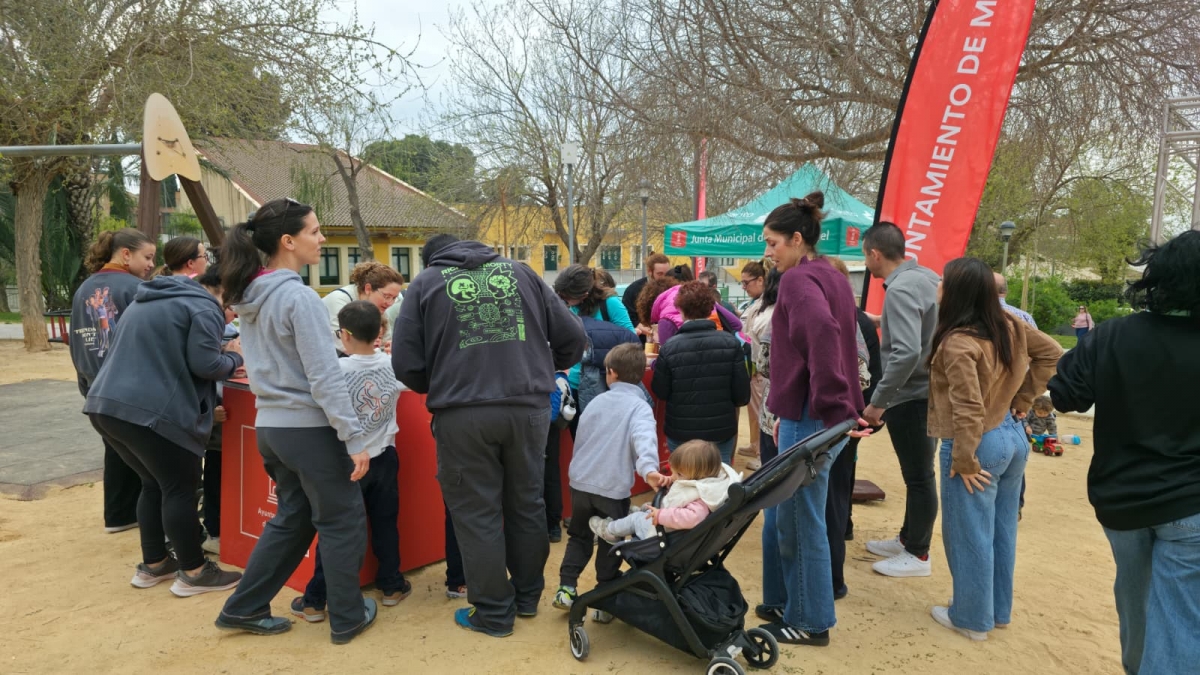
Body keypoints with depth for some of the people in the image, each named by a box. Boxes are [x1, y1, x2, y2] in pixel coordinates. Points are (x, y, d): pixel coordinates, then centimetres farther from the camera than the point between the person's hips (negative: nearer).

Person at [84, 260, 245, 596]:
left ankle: (153, 565, 28)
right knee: (180, 489, 2)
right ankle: (193, 572, 11)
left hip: (105, 404, 9)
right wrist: (234, 358, 7)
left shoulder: (149, 300, 25)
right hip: (151, 412, -9)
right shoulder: (204, 308, -5)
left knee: (154, 484, 20)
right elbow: (204, 364, -13)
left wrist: (219, 352, 24)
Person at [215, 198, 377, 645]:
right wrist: (355, 438, -19)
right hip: (309, 428, -8)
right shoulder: (298, 296, -19)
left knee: (292, 518, 21)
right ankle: (348, 617, 20)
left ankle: (243, 609, 28)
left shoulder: (247, 297, 7)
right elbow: (325, 377, -22)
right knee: (342, 521, 8)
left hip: (269, 424, 8)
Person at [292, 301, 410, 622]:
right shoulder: (393, 366, -5)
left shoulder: (337, 370, -17)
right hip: (384, 458, 3)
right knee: (385, 523, 16)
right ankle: (391, 585, 26)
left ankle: (315, 601, 13)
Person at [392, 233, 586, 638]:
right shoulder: (520, 273, 14)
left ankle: (494, 612, 20)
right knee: (526, 504, 18)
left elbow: (406, 363, 1)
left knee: (477, 514, 10)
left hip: (463, 415, -3)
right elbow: (572, 338, 10)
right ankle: (528, 596, 33)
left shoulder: (426, 283, 8)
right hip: (529, 407, 3)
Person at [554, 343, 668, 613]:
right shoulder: (639, 406, -7)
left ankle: (566, 588, 15)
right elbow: (644, 438, -28)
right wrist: (649, 469, -43)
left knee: (579, 536, 22)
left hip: (581, 482, 4)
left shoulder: (597, 401, 9)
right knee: (611, 543, 11)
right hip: (614, 488, -4)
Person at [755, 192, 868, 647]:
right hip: (811, 413, 9)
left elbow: (822, 336, -31)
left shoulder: (799, 279, -13)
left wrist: (833, 411, -27)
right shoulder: (831, 277, 15)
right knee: (780, 511, 19)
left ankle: (811, 621, 20)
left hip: (812, 419, -9)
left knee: (800, 520, 5)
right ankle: (783, 602, 32)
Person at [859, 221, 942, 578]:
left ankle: (918, 555, 16)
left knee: (918, 476, 3)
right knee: (917, 473, 19)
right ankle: (908, 538, 34)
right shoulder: (928, 277, 7)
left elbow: (906, 353, -31)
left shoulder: (900, 289, -22)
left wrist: (877, 401, -24)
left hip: (910, 397, -10)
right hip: (928, 391, 10)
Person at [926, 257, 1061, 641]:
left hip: (980, 445, -9)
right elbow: (1051, 353, 12)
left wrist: (963, 461, -17)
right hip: (1013, 437, 9)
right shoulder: (1008, 324, 1)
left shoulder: (958, 343, -24)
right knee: (1002, 530, 19)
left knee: (969, 535, 7)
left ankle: (971, 618, 21)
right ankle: (1000, 610, 34)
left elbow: (969, 411, -26)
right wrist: (1023, 399, 12)